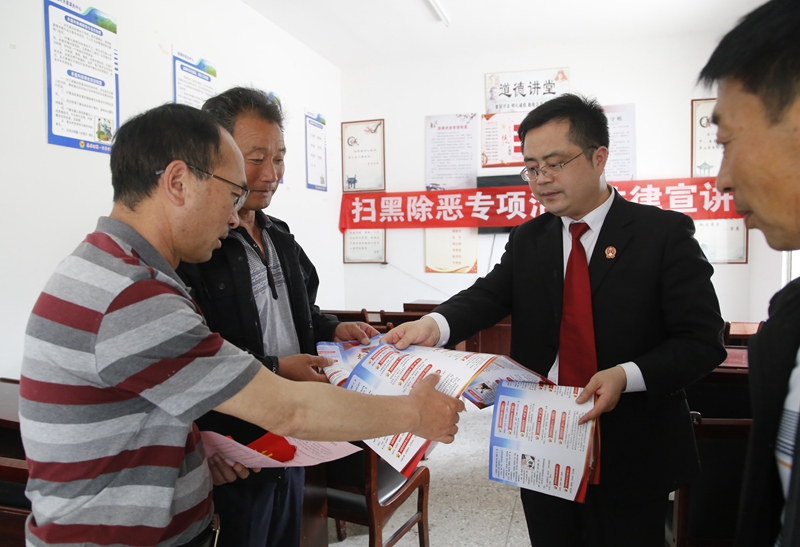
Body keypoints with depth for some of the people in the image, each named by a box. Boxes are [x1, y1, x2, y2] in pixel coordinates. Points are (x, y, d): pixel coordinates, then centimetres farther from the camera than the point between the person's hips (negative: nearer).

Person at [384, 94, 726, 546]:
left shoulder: (665, 233, -7)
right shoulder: (526, 240, 5)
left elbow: (703, 340, -9)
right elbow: (489, 295, -11)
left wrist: (628, 376, -25)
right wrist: (435, 325, -31)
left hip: (631, 456, -3)